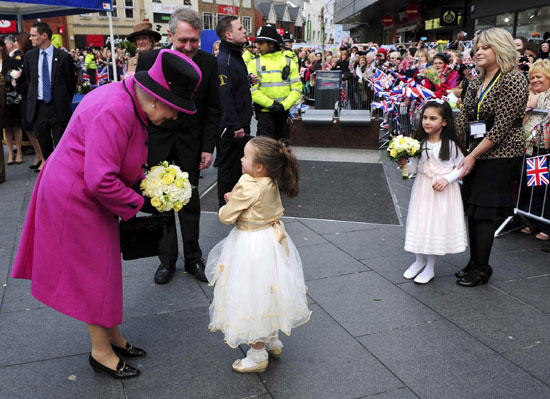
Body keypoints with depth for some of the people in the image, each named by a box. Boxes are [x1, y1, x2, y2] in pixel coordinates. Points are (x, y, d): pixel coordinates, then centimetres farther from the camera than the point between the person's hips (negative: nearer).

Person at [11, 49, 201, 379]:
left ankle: (112, 336, 35)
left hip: (93, 194, 10)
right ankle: (101, 352, 22)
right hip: (75, 197, -10)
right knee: (94, 271, 3)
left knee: (104, 265, 18)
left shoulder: (133, 104, 1)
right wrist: (138, 205, -19)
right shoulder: (114, 111, -31)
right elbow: (101, 180, -34)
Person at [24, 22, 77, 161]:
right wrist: (32, 95, 15)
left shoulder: (63, 57, -7)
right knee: (44, 146, 11)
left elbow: (72, 82, 3)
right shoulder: (30, 55, 5)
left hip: (58, 108, -4)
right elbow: (27, 78, 18)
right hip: (38, 107, 4)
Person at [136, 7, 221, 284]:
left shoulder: (208, 63, -7)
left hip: (190, 143, 0)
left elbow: (212, 110, -1)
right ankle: (167, 259, 22)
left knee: (190, 203, 8)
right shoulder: (148, 60, -10)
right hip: (156, 141, 0)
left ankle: (193, 258, 23)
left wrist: (208, 147, -5)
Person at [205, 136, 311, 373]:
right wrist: (236, 200, 5)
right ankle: (273, 341, 40)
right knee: (267, 295, 23)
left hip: (252, 247, -8)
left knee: (253, 298, 5)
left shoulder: (247, 188, -26)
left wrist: (228, 205, 1)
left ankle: (258, 355, 18)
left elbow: (225, 217, -18)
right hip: (272, 240, 8)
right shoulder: (272, 183, -3)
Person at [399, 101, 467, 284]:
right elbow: (414, 168, 5)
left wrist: (447, 179, -17)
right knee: (420, 223, 9)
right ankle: (419, 261, 30)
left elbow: (460, 166, -4)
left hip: (443, 191, -3)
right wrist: (404, 164, -15)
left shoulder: (451, 144, -10)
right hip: (422, 189, 3)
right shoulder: (419, 143, 0)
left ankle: (430, 267, 18)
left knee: (438, 224, 3)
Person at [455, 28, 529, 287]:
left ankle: (481, 268, 8)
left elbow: (501, 127, -18)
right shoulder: (477, 83, 11)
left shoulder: (512, 80, -13)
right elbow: (462, 119, 9)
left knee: (483, 211, -5)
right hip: (476, 155, 8)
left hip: (500, 156, -7)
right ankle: (475, 263, 23)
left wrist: (473, 155, -18)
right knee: (473, 209, 10)